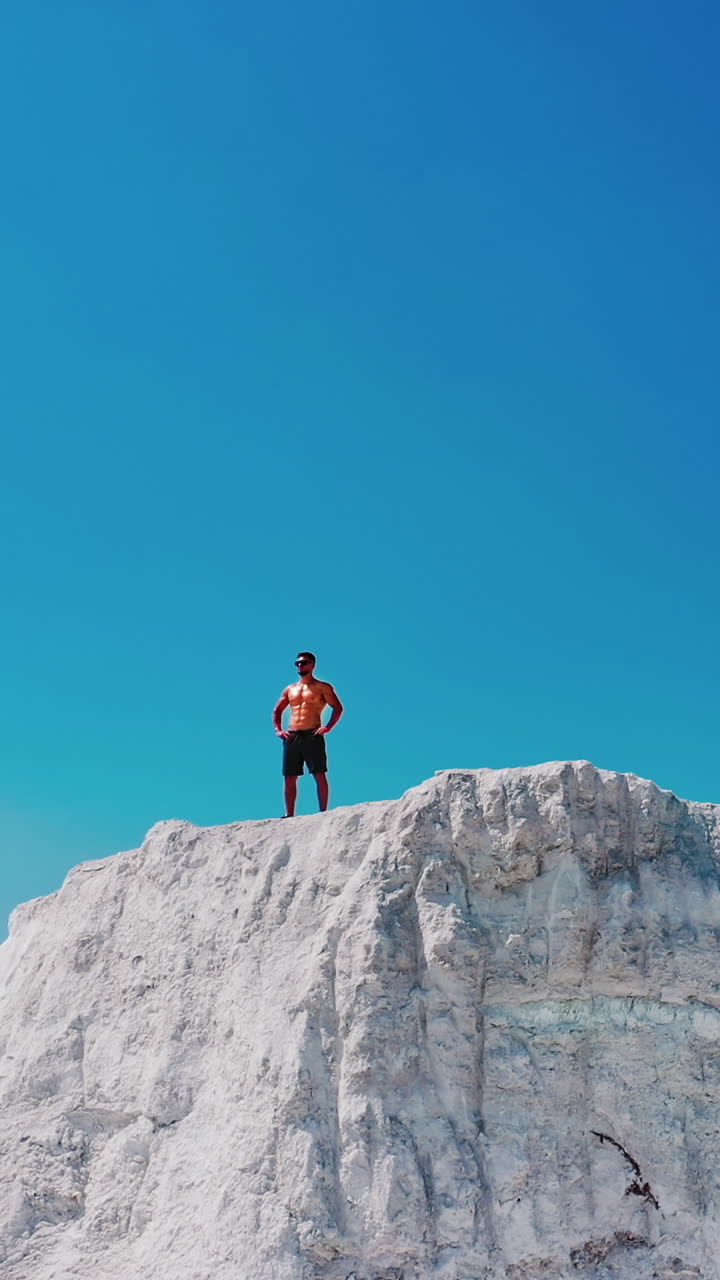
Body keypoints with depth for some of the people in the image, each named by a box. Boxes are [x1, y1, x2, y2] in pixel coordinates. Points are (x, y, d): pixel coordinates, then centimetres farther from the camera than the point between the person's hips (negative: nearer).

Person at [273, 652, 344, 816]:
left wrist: (328, 727, -12)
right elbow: (277, 711, 27)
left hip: (312, 735, -5)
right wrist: (278, 729, 11)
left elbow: (338, 708, 0)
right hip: (291, 737, 5)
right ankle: (289, 814, 4)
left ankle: (323, 812, -8)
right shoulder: (290, 689, 20)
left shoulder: (322, 687, 6)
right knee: (289, 778, 1)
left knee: (320, 775, -8)